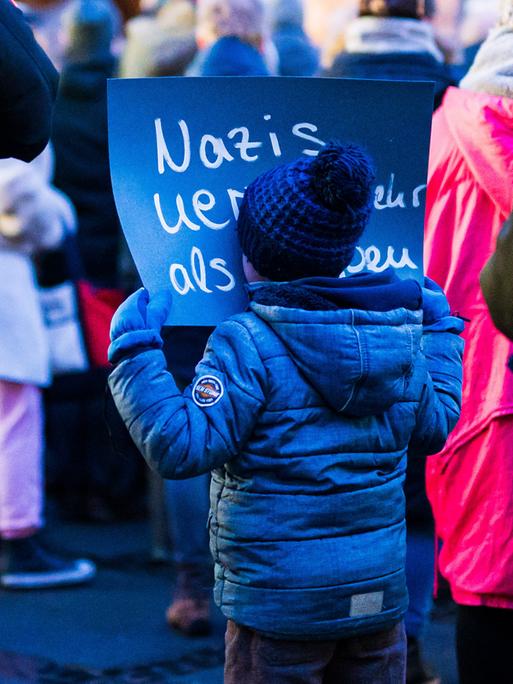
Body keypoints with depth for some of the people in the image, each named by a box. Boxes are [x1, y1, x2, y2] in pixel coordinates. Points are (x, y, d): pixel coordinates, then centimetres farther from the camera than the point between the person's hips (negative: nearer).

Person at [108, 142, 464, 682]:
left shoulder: (246, 344, -17)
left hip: (279, 602, -5)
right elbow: (433, 428, 17)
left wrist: (135, 354, -13)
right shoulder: (403, 334, 2)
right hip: (379, 594, 6)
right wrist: (440, 333, 29)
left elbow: (182, 447, -20)